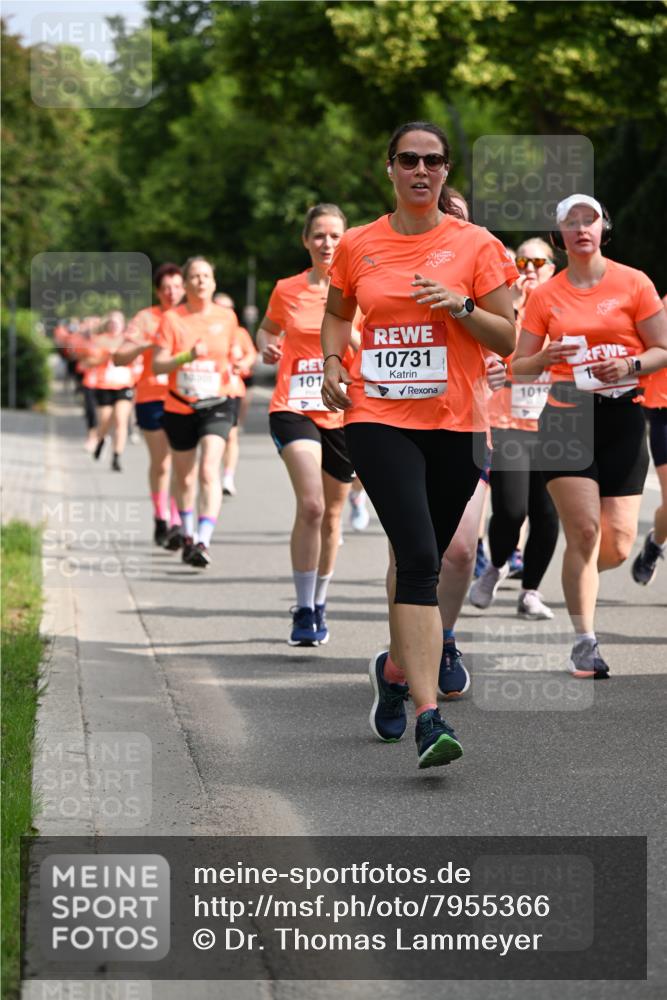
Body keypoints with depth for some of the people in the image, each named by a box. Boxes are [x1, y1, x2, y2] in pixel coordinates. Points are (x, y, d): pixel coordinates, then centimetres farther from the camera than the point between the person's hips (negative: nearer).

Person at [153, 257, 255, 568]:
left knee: (209, 470, -20)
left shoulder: (226, 317, 2)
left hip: (216, 405, -1)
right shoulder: (172, 318, -4)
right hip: (179, 408, 1)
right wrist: (187, 356, -26)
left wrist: (234, 365, 0)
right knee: (184, 478, 12)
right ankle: (187, 536, 35)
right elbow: (157, 365, -11)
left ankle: (203, 542, -26)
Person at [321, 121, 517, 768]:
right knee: (420, 557, -18)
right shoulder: (357, 246, 7)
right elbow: (336, 312, 25)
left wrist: (462, 306, -14)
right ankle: (429, 718, -24)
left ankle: (395, 672, 41)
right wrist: (333, 361, 6)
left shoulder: (475, 245, 2)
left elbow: (510, 339, 3)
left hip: (456, 423, 1)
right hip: (378, 420, -1)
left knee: (424, 562, 12)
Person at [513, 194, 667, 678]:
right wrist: (544, 359, -14)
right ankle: (584, 642, -8)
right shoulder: (546, 295, 5)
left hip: (622, 419, 0)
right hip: (566, 417, 0)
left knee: (618, 545, -2)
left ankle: (577, 578, 33)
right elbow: (519, 367, 8)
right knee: (584, 528, -15)